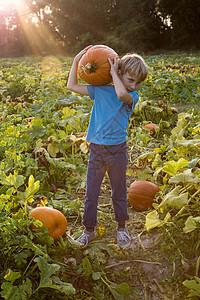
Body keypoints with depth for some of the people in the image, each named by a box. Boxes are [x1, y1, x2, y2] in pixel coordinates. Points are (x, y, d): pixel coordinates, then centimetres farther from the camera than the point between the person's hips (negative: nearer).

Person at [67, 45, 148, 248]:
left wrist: (113, 72, -15)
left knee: (119, 192, 14)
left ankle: (121, 228, 35)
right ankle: (89, 230, 27)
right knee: (91, 193, 9)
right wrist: (76, 60, 3)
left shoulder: (132, 96, -4)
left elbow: (121, 94, -29)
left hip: (117, 150, -1)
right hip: (96, 149, 2)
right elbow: (72, 86, 7)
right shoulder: (100, 90, 3)